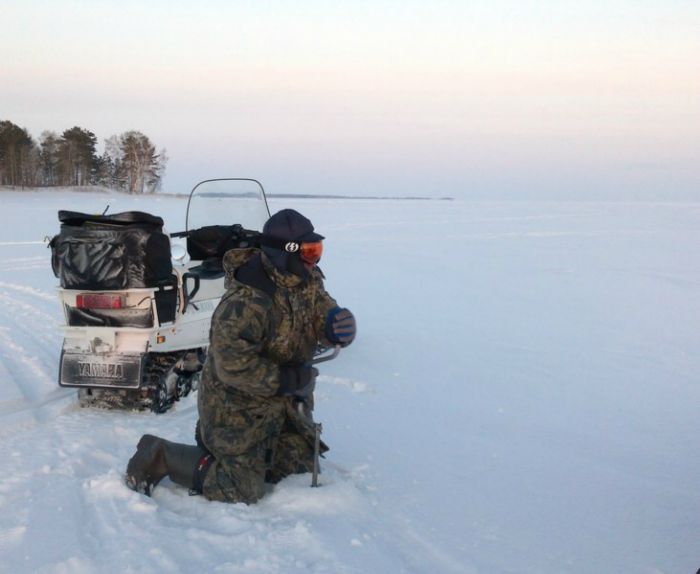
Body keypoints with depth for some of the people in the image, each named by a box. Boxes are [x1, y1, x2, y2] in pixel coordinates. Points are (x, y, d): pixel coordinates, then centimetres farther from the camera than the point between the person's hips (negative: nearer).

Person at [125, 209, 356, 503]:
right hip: (237, 405, -9)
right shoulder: (247, 299, -31)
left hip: (287, 402, 9)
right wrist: (285, 380, -29)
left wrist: (338, 325, -27)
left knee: (299, 463, 18)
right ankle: (160, 456, 9)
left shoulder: (308, 281, -3)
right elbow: (233, 363, -35)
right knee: (242, 490, -5)